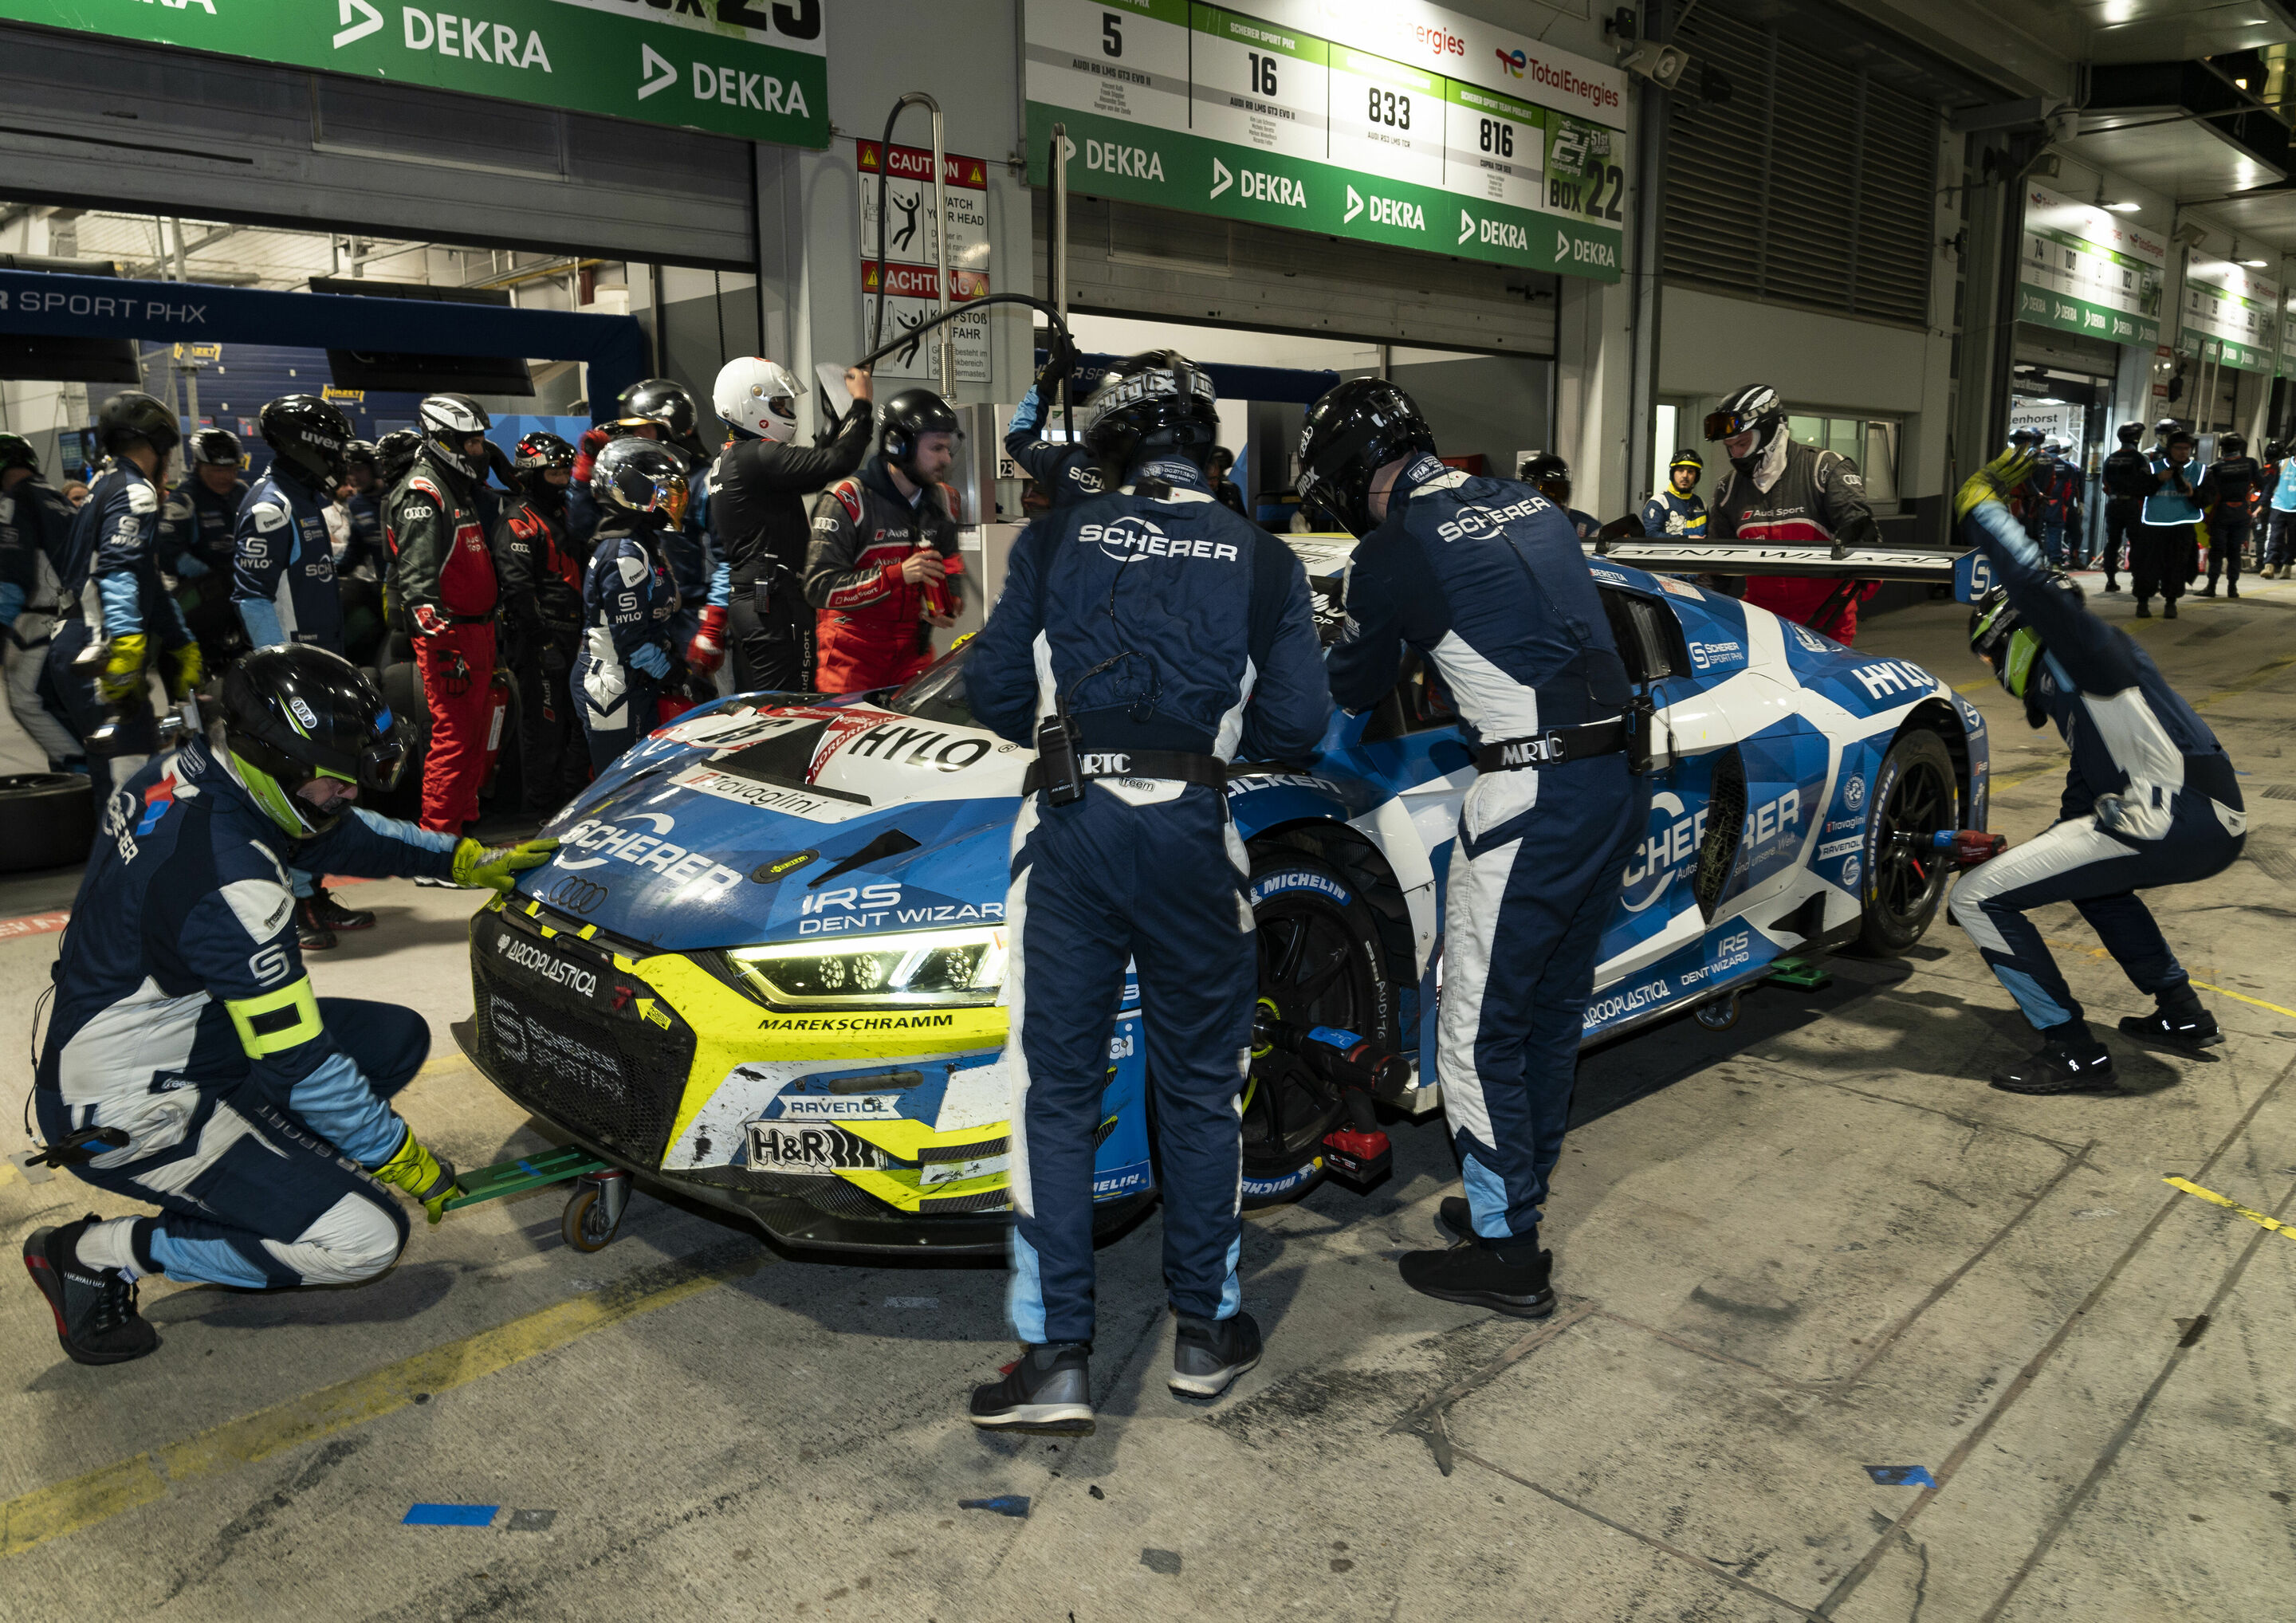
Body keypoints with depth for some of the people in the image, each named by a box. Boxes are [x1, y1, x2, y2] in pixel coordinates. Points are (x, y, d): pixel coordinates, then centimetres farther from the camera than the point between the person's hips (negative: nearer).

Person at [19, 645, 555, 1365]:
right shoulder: (229, 878, -32)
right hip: (128, 1117, -10)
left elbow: (346, 835, 15)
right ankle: (97, 1255, -2)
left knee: (398, 1038, 8)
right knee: (367, 1239, -15)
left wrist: (468, 860, 12)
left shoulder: (192, 772, -5)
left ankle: (229, 1184, 11)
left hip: (180, 1040, 10)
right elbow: (298, 1064, -25)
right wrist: (402, 1157, -12)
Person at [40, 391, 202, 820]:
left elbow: (149, 584, 30)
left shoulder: (107, 488, 24)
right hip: (97, 660, -10)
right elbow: (119, 576, -23)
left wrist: (183, 645, 34)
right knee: (128, 781, -15)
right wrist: (125, 652, -32)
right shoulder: (135, 492, -7)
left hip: (72, 653, 10)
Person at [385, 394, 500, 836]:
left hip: (478, 629, 10)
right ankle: (438, 833, -7)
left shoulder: (461, 489, 19)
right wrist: (439, 642, -33)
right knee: (454, 736, -11)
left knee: (474, 732, 17)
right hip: (448, 634, -10)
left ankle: (466, 819, 30)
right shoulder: (421, 495, -12)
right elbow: (417, 578, -23)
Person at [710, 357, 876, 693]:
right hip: (774, 606, -10)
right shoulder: (758, 457, -14)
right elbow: (837, 462, -20)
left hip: (741, 600, 11)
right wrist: (861, 404, -8)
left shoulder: (728, 460, 19)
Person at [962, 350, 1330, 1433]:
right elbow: (1296, 725, 4)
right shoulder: (1263, 561, 7)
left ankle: (1057, 1359, 10)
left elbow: (995, 691, 5)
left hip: (1068, 825, 0)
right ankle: (1207, 1330, 26)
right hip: (1191, 831, 1)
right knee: (1200, 1090, 15)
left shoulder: (1056, 540, 7)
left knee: (1056, 1093, 7)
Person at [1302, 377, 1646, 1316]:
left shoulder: (1395, 551, -7)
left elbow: (1353, 693, 6)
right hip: (1618, 785, 8)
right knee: (1551, 1011, 19)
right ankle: (1518, 1196, 34)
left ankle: (1506, 1256, 12)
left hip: (1529, 802, -8)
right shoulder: (1532, 508, 14)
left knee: (1478, 1035, 3)